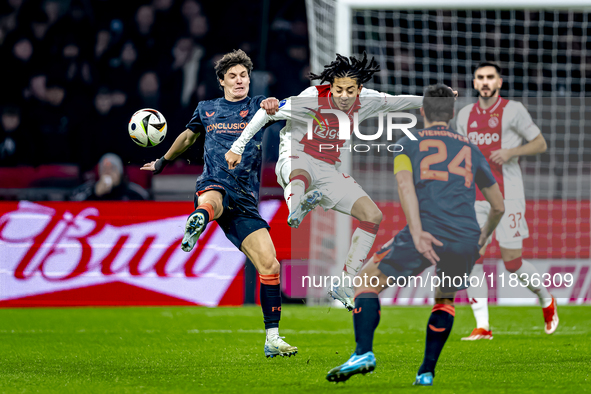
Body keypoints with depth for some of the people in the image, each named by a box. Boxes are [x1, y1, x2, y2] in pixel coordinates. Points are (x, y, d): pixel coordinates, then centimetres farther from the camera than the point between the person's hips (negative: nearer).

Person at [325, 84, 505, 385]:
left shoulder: (408, 145, 14)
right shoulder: (471, 149, 25)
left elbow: (405, 185, -7)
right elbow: (498, 206, 32)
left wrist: (417, 233, -16)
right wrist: (483, 237, 51)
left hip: (427, 232, -3)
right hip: (465, 240, 3)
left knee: (368, 281, 12)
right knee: (445, 299, 29)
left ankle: (364, 353, -7)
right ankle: (427, 372, 20)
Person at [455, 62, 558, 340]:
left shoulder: (513, 110, -4)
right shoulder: (465, 115, 11)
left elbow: (540, 144, 0)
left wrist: (511, 152, -16)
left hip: (508, 197, -4)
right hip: (477, 199, 4)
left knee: (512, 263, -3)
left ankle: (546, 301, 26)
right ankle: (482, 326, -6)